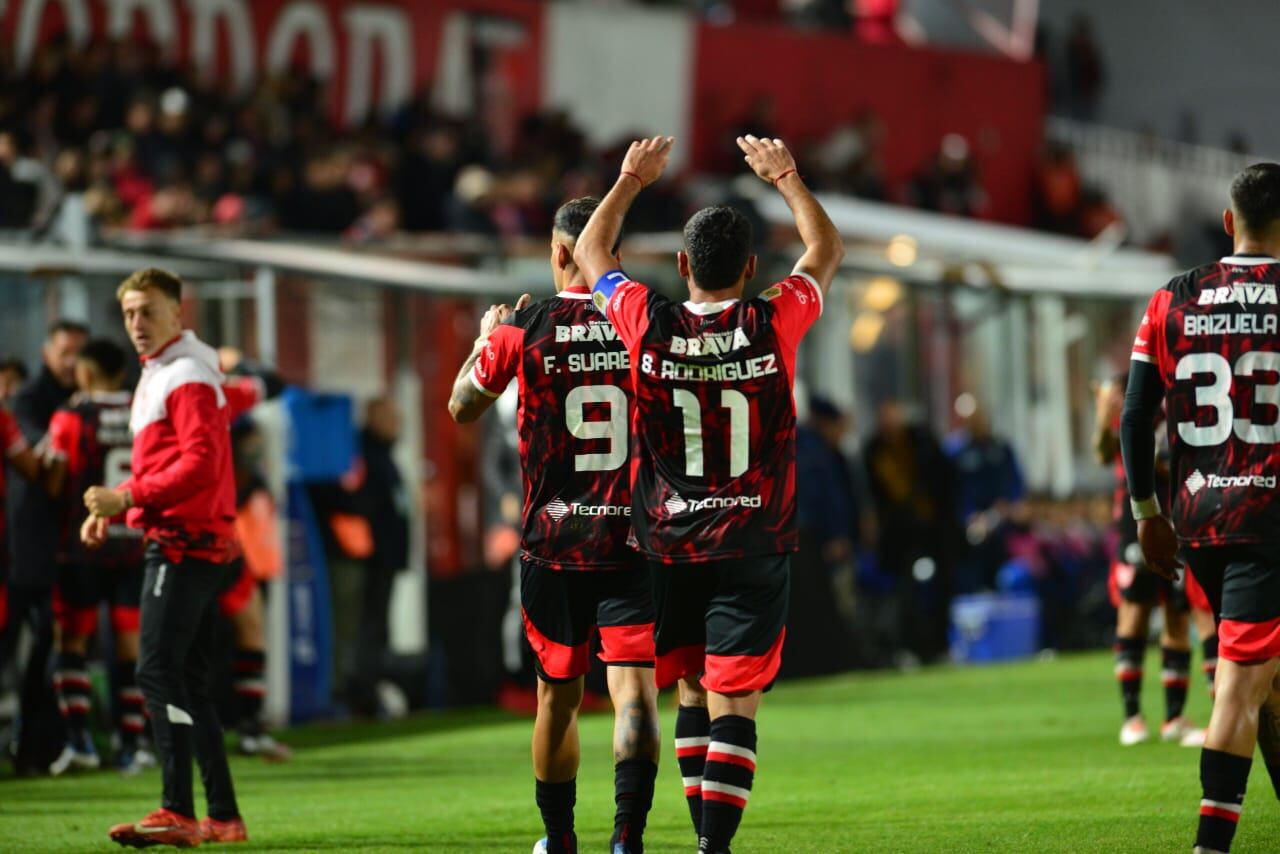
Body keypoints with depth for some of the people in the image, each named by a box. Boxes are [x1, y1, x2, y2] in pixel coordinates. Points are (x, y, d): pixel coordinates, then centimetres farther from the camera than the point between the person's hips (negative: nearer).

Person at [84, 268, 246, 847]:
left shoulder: (186, 379, -11)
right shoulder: (157, 374, 20)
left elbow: (200, 464, -21)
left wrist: (129, 496, -22)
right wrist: (110, 509, 13)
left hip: (184, 543, -11)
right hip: (192, 543, 11)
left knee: (158, 672, -17)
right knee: (189, 682, 12)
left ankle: (178, 813, -23)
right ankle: (223, 816, 15)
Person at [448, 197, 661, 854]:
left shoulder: (523, 331, -4)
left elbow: (463, 406, 13)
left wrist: (486, 339, 30)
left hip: (552, 543, 1)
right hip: (632, 540, -1)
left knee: (557, 697, 16)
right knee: (634, 688, -6)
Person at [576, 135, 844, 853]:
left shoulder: (649, 326, -6)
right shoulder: (773, 326, -8)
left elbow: (590, 252, 14)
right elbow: (827, 249, 12)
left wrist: (632, 180, 26)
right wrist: (786, 177, 22)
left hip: (668, 544, 2)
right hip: (754, 548, -2)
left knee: (693, 691, 16)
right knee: (733, 703, -5)